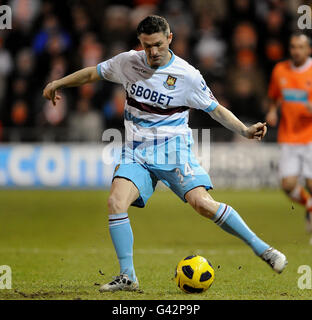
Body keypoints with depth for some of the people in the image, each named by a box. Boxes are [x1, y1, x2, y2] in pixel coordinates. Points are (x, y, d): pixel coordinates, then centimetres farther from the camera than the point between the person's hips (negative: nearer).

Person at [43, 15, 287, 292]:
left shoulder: (187, 75, -7)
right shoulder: (128, 62, 2)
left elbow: (216, 110, 2)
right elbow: (93, 73, 20)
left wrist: (245, 131, -12)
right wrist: (59, 83, 21)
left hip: (174, 152, -3)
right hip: (136, 153, 3)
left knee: (203, 204, -21)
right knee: (116, 202, -19)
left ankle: (262, 249, -7)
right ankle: (127, 277, -9)